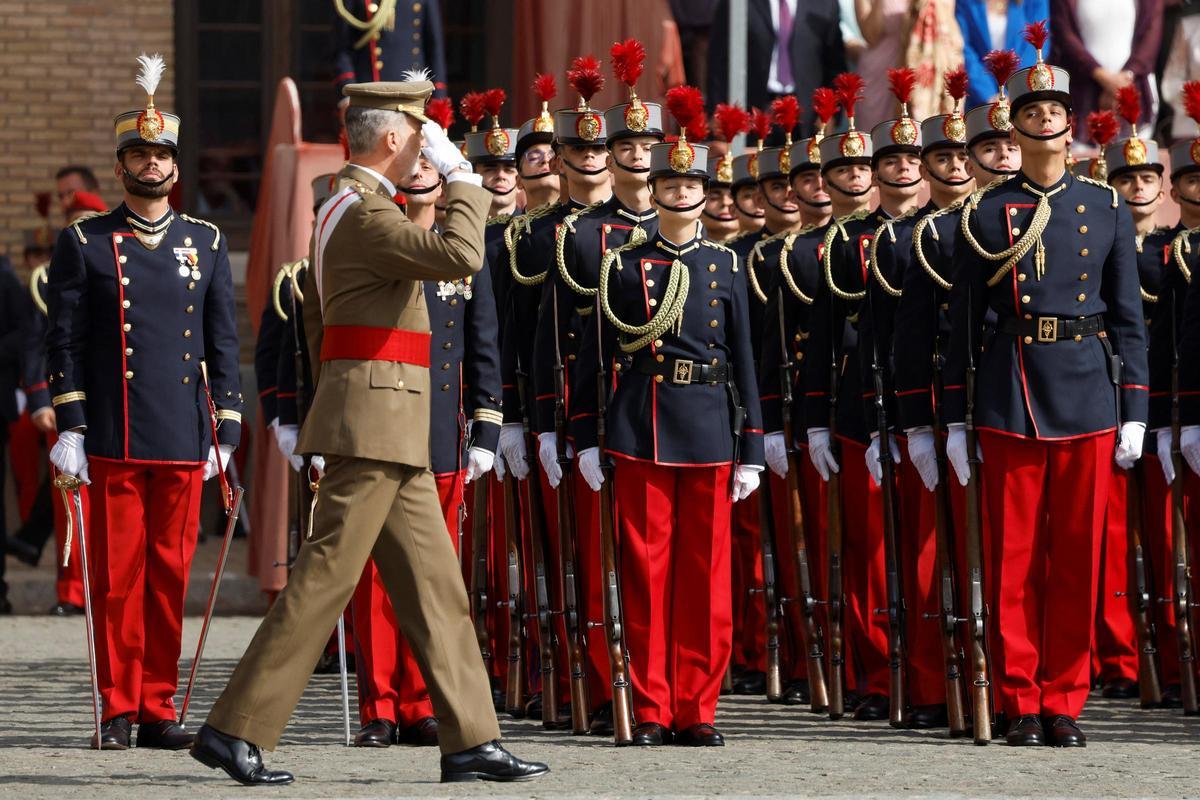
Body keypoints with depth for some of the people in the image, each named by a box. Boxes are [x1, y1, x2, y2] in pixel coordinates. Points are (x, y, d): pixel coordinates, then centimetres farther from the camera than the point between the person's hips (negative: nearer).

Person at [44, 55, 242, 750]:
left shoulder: (206, 243, 11)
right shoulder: (84, 243, 4)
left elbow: (224, 344, 12)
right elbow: (65, 340, 2)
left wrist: (226, 432, 6)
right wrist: (69, 427, -6)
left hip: (184, 440, 2)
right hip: (113, 442, -2)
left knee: (170, 576, 3)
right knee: (117, 576, -1)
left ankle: (159, 709, 9)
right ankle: (119, 710, 5)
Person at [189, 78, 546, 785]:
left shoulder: (342, 208, 18)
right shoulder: (367, 212, -15)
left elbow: (316, 321, 24)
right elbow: (462, 255, -27)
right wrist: (462, 176, -14)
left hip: (391, 431, 11)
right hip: (377, 420, -11)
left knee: (434, 582, 8)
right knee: (326, 577, -9)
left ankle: (471, 740, 9)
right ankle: (235, 730, -6)